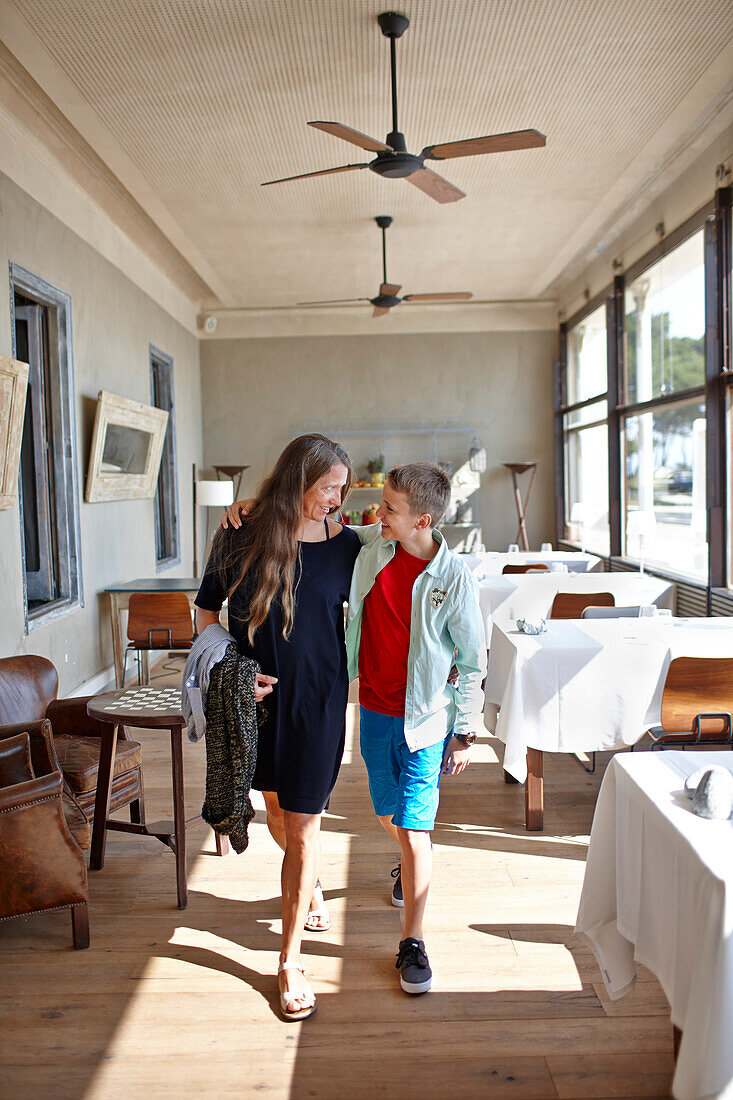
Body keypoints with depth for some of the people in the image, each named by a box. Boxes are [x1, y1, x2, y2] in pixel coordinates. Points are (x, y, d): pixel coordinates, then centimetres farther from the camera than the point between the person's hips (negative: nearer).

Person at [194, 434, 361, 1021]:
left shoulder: (345, 544, -6)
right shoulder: (238, 538, -7)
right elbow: (207, 613, 1)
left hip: (318, 701, -1)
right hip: (256, 697, 2)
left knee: (303, 827, 3)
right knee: (277, 811, 20)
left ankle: (290, 960, 20)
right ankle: (311, 884, 53)